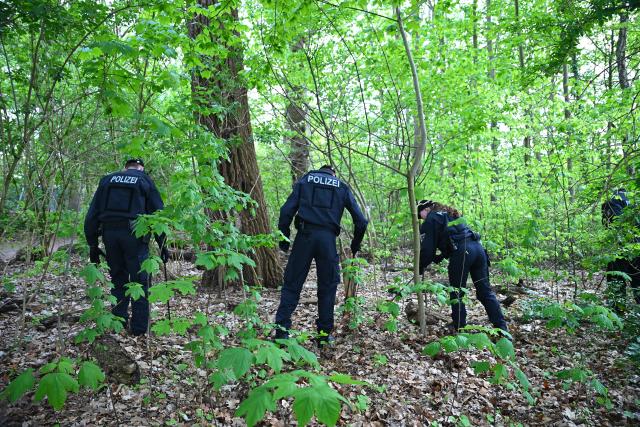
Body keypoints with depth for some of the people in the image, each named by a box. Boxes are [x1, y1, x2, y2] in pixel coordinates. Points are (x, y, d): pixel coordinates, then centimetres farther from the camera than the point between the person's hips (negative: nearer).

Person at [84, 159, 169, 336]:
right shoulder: (145, 180, 8)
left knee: (118, 281, 17)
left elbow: (92, 215, 13)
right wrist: (162, 244, 6)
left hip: (109, 234, 4)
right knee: (140, 281, 4)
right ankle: (139, 328, 7)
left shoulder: (107, 180, 16)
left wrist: (92, 244, 16)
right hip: (134, 235, -3)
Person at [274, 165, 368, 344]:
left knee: (292, 284, 6)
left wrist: (283, 239, 7)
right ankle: (324, 334, 15)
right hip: (328, 239, 0)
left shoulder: (305, 180, 15)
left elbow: (286, 210, 2)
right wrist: (355, 245, 23)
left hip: (305, 235, 0)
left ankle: (281, 331, 2)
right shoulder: (342, 186, 17)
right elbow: (361, 221, 12)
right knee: (327, 287, 11)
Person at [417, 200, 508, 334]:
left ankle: (460, 329, 8)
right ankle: (502, 327, 9)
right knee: (485, 290, 10)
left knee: (456, 293, 5)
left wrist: (420, 267, 12)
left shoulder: (432, 218, 6)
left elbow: (428, 247, 1)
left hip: (461, 252, -8)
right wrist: (439, 257, 28)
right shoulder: (449, 214, 31)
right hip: (477, 247, 8)